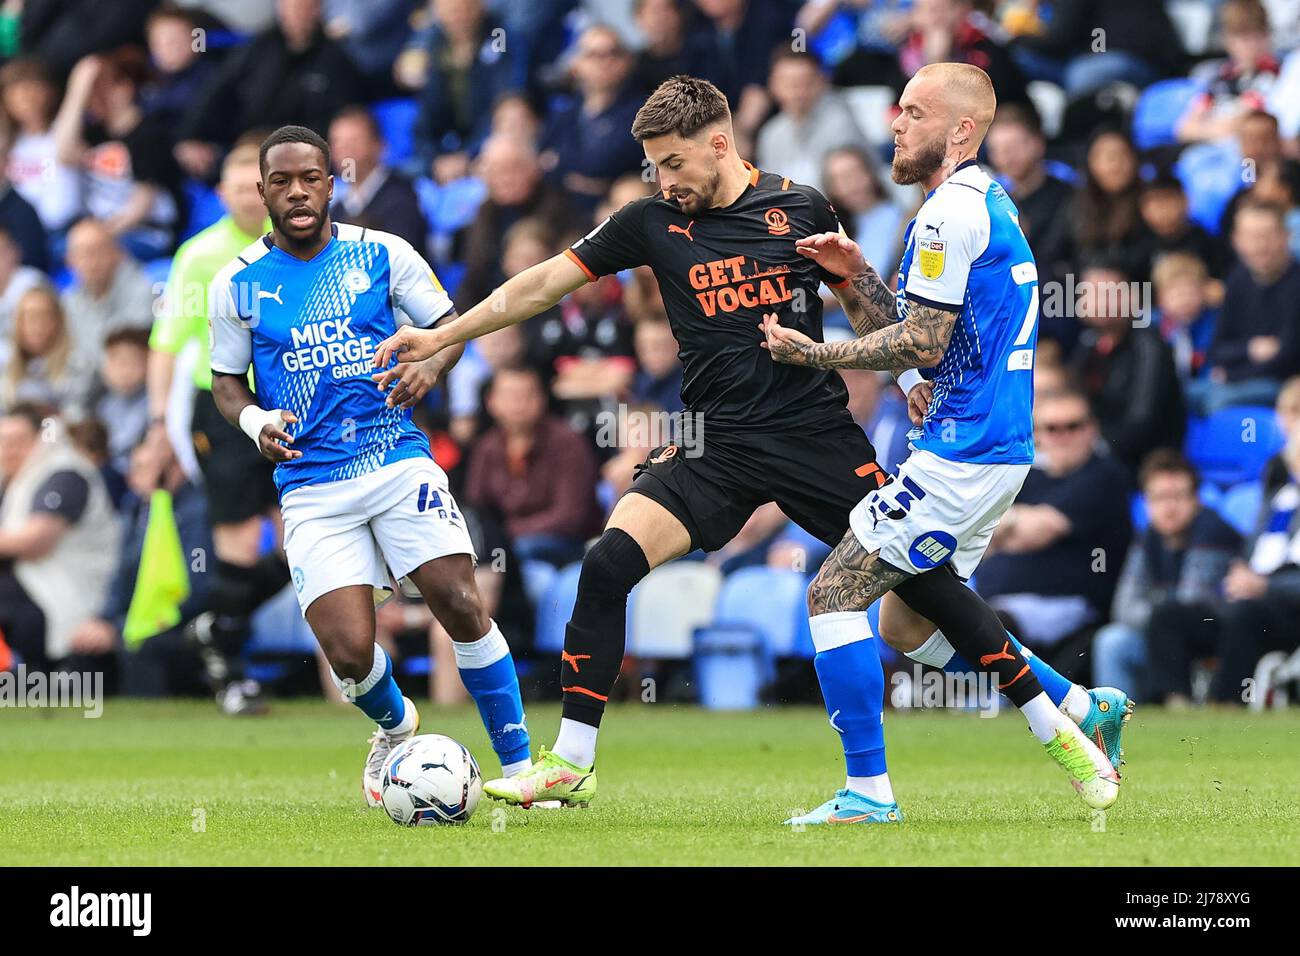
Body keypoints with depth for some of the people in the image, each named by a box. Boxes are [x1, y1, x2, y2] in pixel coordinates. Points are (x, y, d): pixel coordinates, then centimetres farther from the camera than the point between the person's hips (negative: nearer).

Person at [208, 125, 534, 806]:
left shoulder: (382, 255, 3)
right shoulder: (237, 285, 5)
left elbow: (450, 327, 10)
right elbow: (227, 384, 14)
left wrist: (430, 367, -12)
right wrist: (256, 422, -8)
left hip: (399, 461, 0)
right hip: (311, 488, 0)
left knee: (461, 605, -17)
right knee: (350, 653, -13)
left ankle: (519, 767, -4)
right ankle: (395, 726, 24)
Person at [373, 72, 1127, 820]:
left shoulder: (799, 208, 1)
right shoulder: (654, 222, 3)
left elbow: (869, 310, 12)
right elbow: (543, 284, 7)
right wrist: (442, 335, 4)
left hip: (818, 432, -1)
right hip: (721, 445, 2)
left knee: (922, 574, -5)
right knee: (607, 565, -17)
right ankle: (570, 765, -9)